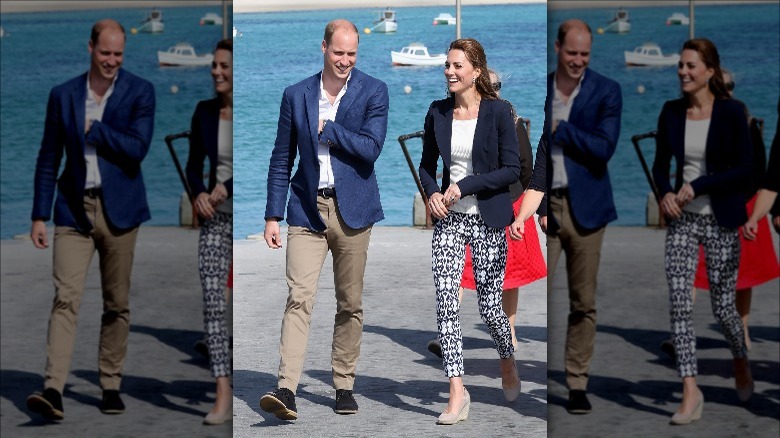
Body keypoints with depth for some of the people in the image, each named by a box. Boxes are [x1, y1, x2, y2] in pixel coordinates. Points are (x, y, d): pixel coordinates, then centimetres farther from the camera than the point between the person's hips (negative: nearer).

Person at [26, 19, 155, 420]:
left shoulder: (140, 92, 0)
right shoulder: (63, 95, 6)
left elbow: (138, 148, -13)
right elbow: (48, 159, 8)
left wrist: (94, 128, -9)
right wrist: (39, 215, 5)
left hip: (118, 210, -1)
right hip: (74, 210, 1)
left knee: (117, 304, 7)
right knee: (65, 298, -10)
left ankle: (111, 386, 18)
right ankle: (53, 389, -17)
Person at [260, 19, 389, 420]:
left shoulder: (374, 92, 1)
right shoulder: (296, 95, 6)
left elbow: (371, 148, -13)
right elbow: (281, 159, 9)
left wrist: (326, 128, -10)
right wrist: (272, 215, 4)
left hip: (352, 211, 0)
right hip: (307, 210, 0)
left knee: (350, 305, 7)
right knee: (299, 298, -11)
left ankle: (344, 386, 19)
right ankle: (286, 389, -17)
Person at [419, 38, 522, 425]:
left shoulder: (498, 111, -7)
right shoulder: (438, 112, 5)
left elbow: (512, 169, -9)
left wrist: (464, 186, -15)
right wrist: (432, 193, -5)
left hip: (486, 221, -3)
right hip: (449, 219, 3)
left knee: (489, 306, 4)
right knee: (445, 303, -8)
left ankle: (508, 363, 35)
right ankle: (457, 393, -4)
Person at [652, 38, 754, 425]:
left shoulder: (731, 112, -9)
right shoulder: (671, 112, 4)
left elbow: (744, 170, -11)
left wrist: (697, 186, -16)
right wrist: (665, 193, -8)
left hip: (720, 221, -3)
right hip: (682, 219, 3)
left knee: (722, 306, 5)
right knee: (679, 301, -9)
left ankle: (741, 364, 37)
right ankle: (690, 392, -6)